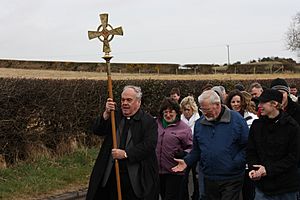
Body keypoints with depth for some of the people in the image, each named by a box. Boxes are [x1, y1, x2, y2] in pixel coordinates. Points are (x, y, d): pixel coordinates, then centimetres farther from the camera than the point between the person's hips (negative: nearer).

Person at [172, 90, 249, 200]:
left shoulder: (236, 119, -7)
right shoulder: (199, 123, 6)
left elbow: (247, 146, -5)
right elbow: (196, 149, 16)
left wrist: (236, 163, -15)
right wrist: (186, 161, 2)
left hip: (231, 180, -4)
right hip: (209, 179, 4)